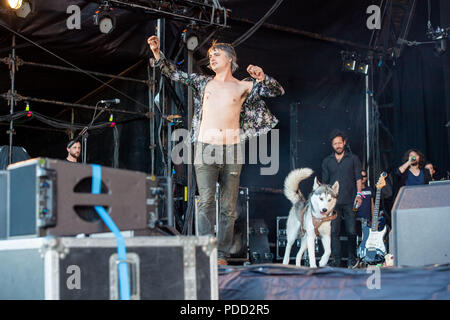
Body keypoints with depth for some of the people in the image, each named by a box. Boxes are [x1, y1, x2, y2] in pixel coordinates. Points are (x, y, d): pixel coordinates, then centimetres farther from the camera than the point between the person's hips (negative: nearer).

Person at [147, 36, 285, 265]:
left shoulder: (244, 87, 10)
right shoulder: (203, 83, 15)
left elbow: (278, 91, 8)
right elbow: (174, 74, 14)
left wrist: (262, 78, -10)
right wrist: (157, 54, 1)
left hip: (232, 150, 0)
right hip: (205, 148, 0)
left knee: (228, 206, 1)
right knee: (206, 201, -11)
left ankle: (222, 254, 6)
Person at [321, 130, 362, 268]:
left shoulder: (353, 158, 9)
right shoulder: (327, 161, 15)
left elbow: (358, 178, 5)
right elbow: (324, 182, 16)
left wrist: (359, 194, -8)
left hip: (349, 201, -2)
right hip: (333, 201, 2)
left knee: (351, 231, -2)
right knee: (334, 231, -4)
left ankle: (352, 259, 8)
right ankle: (336, 260, 0)